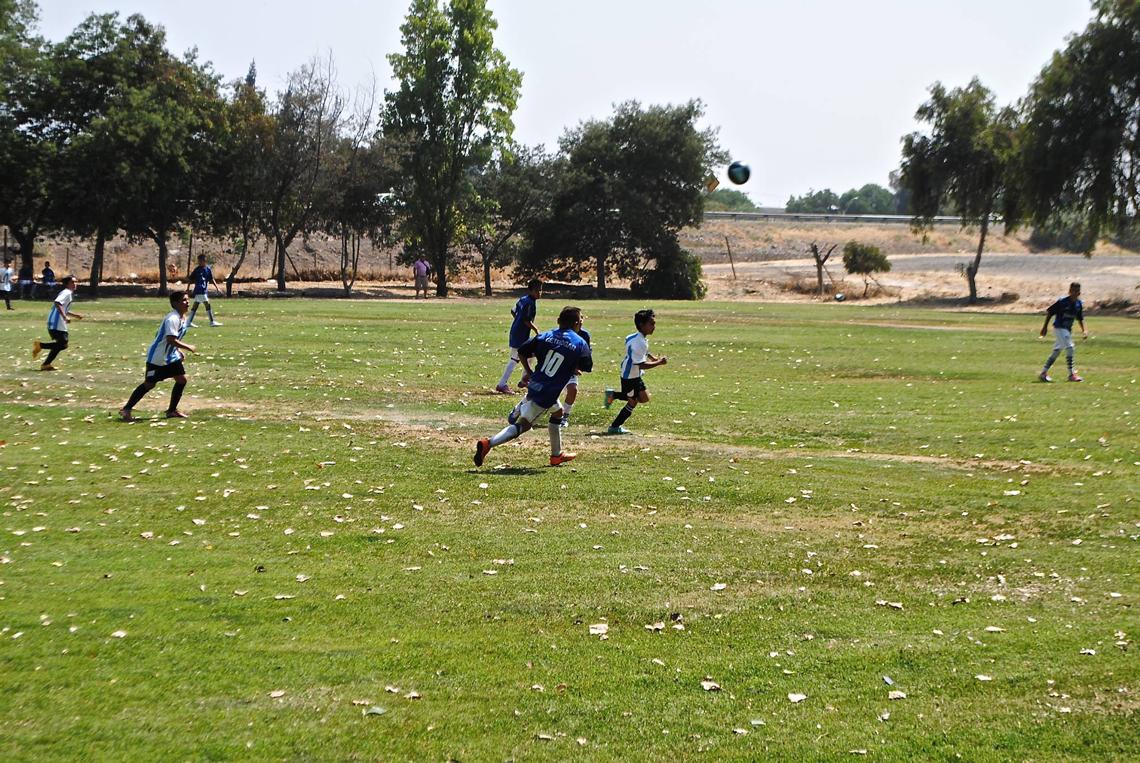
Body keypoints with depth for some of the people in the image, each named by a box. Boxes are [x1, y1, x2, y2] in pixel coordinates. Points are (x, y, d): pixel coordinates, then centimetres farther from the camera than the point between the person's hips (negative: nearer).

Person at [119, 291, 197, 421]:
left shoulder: (183, 318, 7)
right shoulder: (172, 319, -23)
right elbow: (171, 339, -31)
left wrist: (179, 350, 9)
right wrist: (188, 347, -25)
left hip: (171, 356, 9)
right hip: (157, 358, -9)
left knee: (182, 379, 1)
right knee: (149, 384, -3)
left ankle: (172, 410, 12)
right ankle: (126, 409, 7)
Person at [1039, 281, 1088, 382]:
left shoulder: (1079, 304, 4)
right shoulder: (1062, 301, -15)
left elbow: (1080, 318, 15)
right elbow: (1049, 312, -8)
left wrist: (1084, 330, 4)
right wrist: (1045, 327, -8)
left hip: (1068, 329, 7)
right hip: (1059, 328, -7)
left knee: (1057, 351, 9)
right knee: (1069, 347, -17)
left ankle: (1043, 373, 16)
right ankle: (1072, 374, -13)